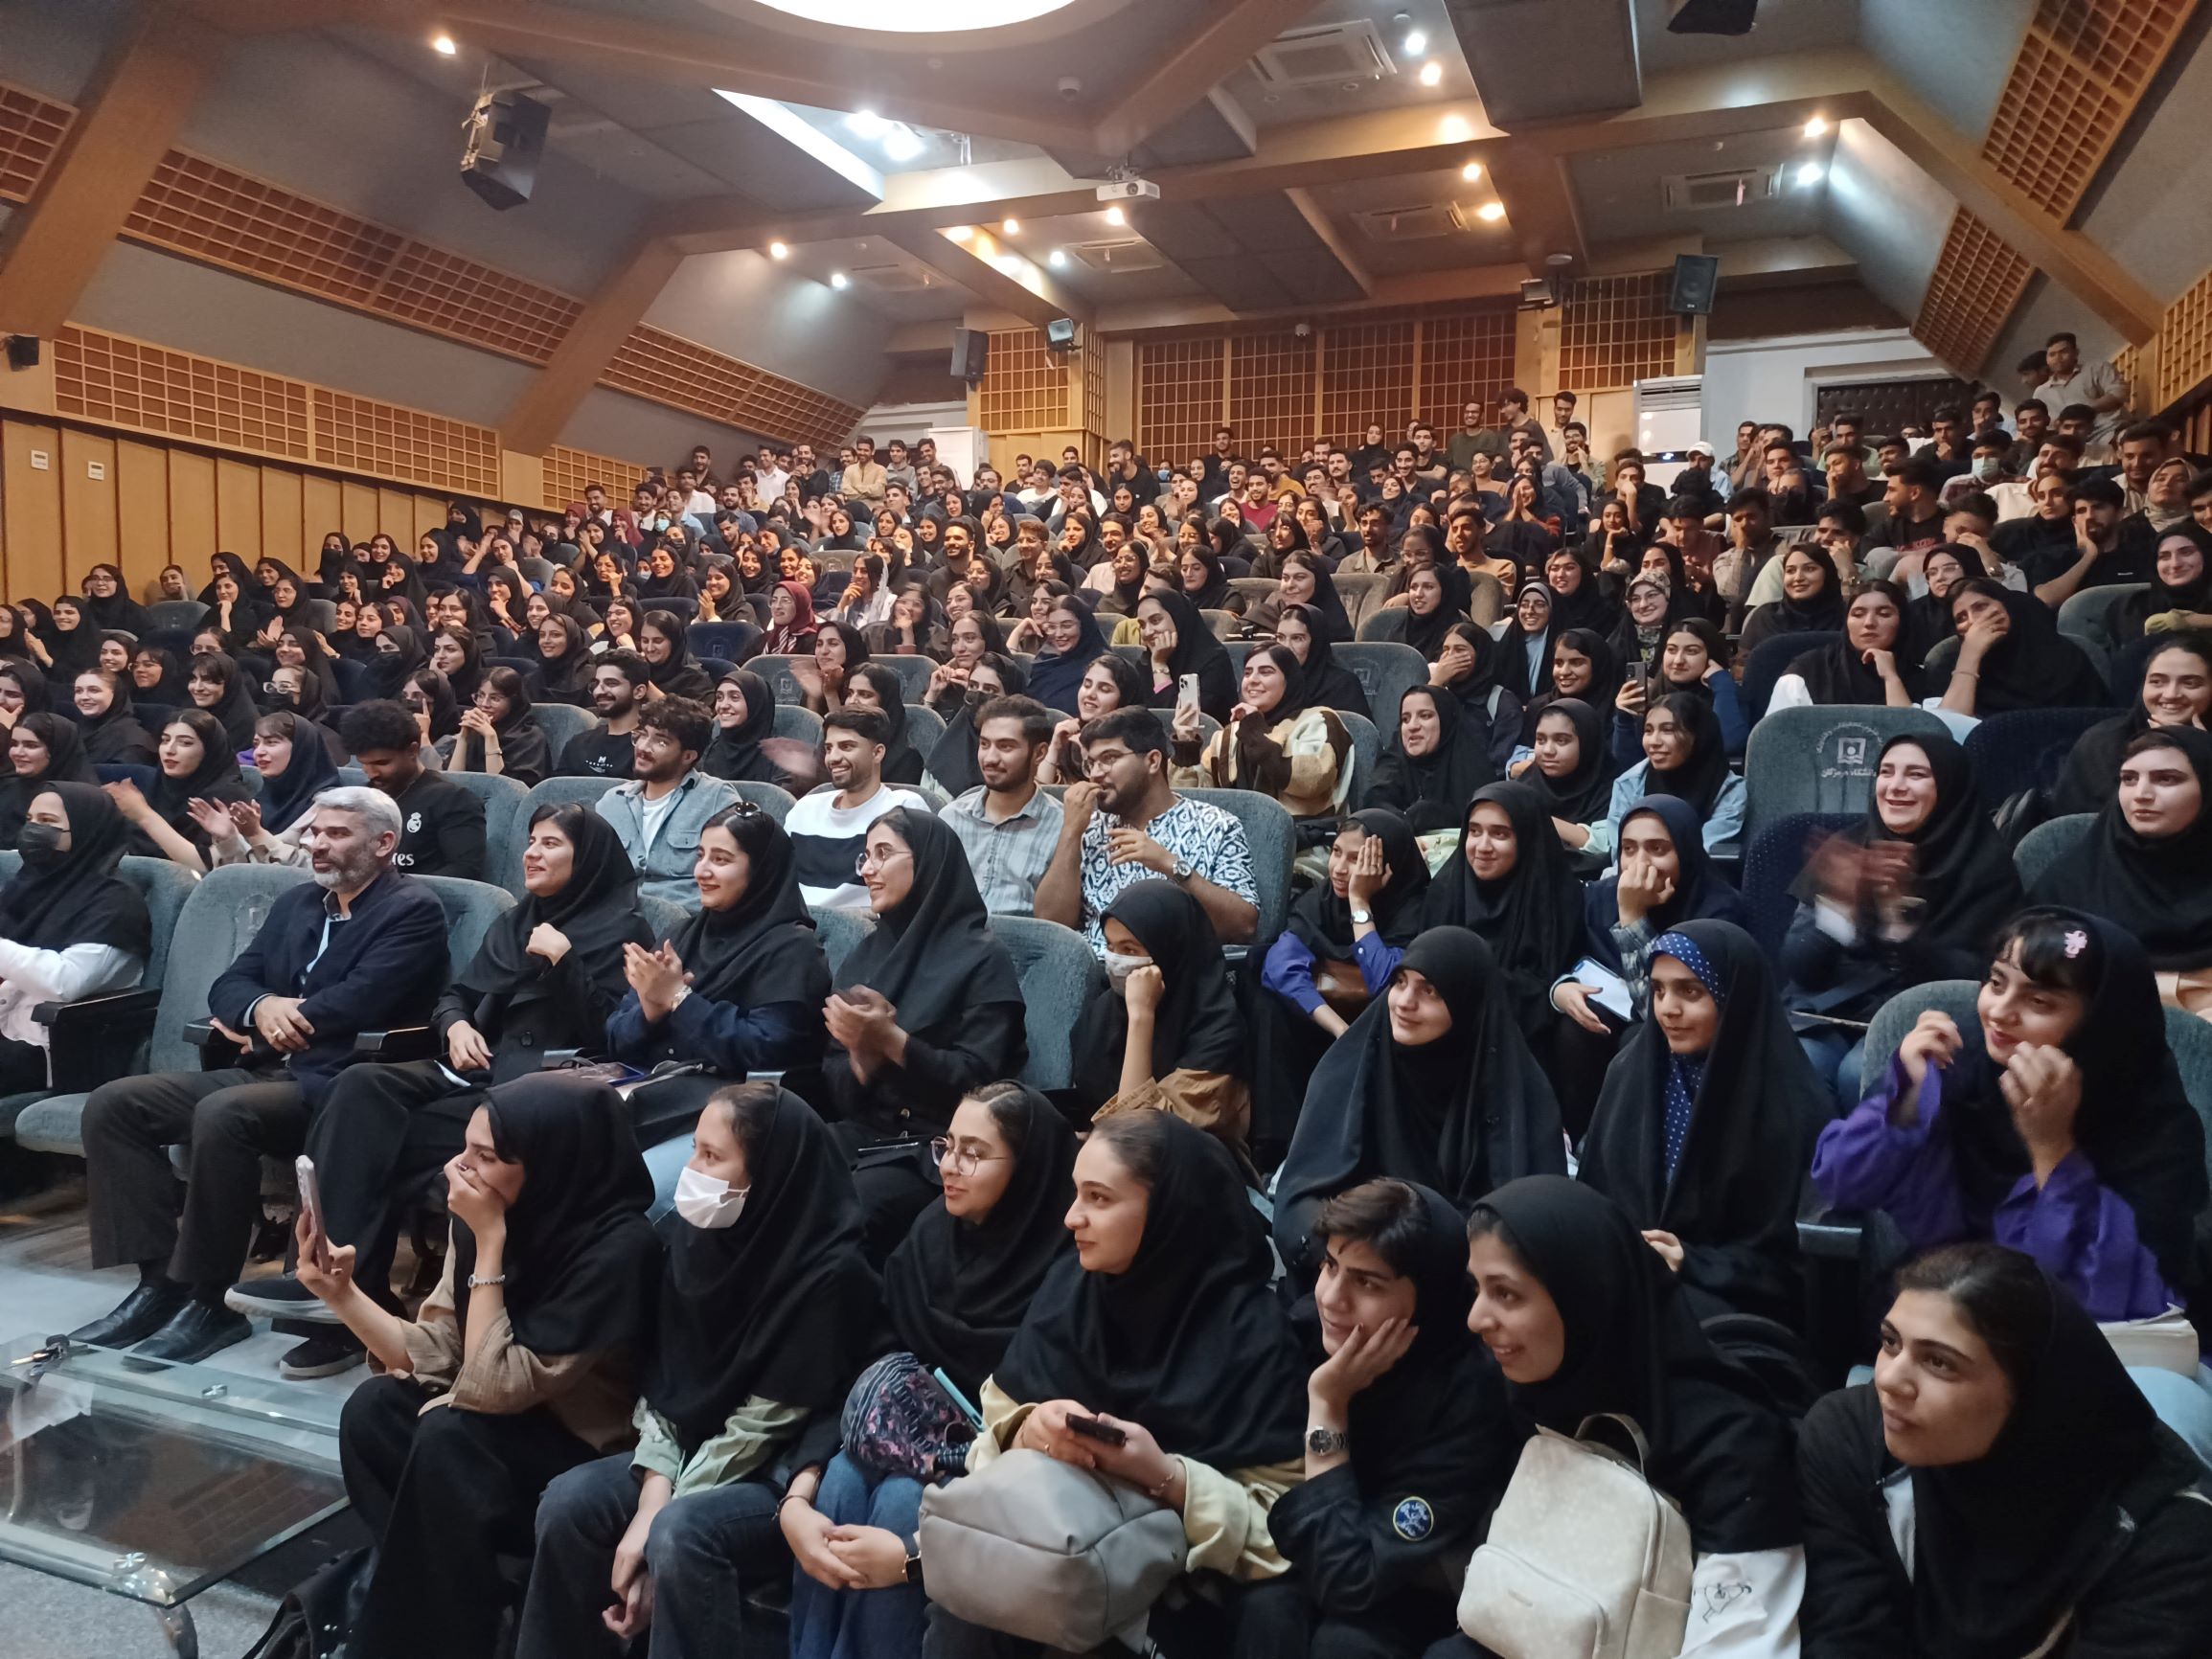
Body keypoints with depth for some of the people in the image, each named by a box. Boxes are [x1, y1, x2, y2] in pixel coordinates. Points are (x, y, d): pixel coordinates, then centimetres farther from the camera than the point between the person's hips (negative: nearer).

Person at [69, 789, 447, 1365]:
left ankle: (207, 1300, -19)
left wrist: (256, 1029, -3)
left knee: (222, 1114, -33)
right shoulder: (295, 902, 20)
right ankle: (159, 1280, -7)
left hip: (336, 1085, -8)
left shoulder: (413, 911, -5)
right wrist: (262, 1008, -10)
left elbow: (356, 1003, -17)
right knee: (112, 1104, -7)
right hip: (264, 1072, 8)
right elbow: (228, 985, 15)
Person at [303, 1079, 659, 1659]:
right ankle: (419, 1602, -3)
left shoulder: (617, 1247, -28)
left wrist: (490, 1242, -29)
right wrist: (342, 1292, -15)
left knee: (448, 1437, -28)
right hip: (502, 1432, 7)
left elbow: (494, 1387, -28)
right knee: (373, 1407, -15)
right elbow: (435, 1353, -3)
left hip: (593, 1457, -6)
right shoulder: (497, 1216, -8)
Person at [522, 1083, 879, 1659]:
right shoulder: (700, 1237, 0)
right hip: (694, 1452, 7)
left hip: (783, 1477, -7)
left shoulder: (830, 1274, -22)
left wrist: (655, 1519, -19)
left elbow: (768, 1424, -20)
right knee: (568, 1501, -14)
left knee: (681, 1535, -32)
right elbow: (663, 1381, 2)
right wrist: (654, 1491, -13)